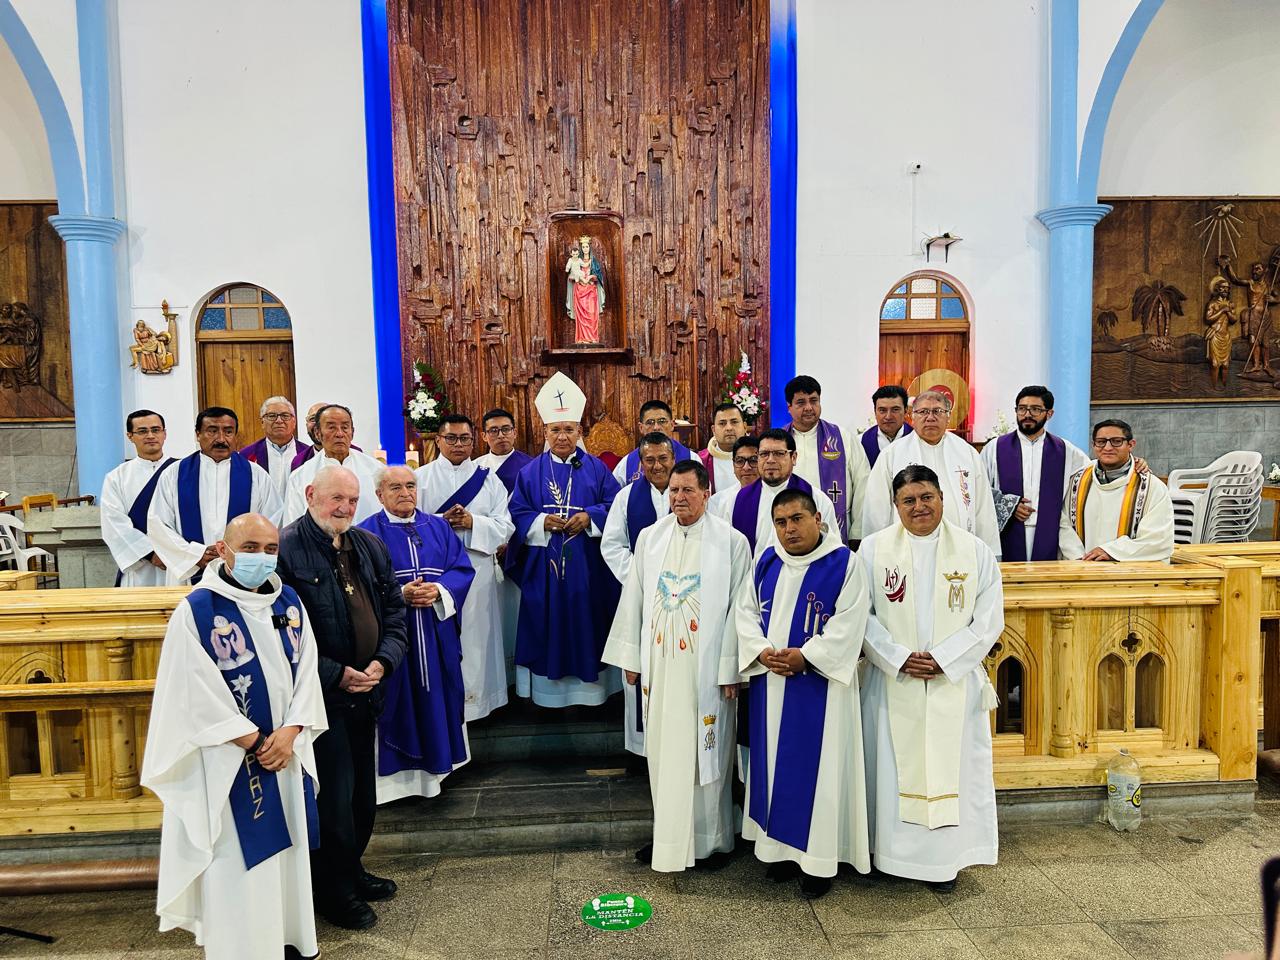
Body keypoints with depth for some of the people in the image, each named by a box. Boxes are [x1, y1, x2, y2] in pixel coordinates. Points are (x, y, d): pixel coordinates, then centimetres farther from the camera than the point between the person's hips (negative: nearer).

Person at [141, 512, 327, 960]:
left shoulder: (289, 603, 3)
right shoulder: (197, 610, -12)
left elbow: (306, 672, 2)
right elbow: (196, 693, -14)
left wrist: (291, 731, -11)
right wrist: (252, 742, -13)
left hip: (287, 750, 5)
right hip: (228, 761, -5)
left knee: (286, 848, 16)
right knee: (237, 859, 5)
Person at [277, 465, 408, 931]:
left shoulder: (371, 546, 7)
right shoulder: (286, 549, -14)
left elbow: (393, 608, 10)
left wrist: (383, 660, -6)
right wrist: (336, 675, -18)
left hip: (364, 692, 7)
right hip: (320, 695, -7)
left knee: (362, 792, 19)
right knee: (334, 795, 4)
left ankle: (351, 870, 39)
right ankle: (335, 892, 24)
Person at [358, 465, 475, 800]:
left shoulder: (438, 527, 11)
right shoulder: (367, 533, 1)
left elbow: (462, 568, 3)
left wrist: (439, 591, -15)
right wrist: (400, 594, -21)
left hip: (437, 634, 3)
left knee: (435, 695, 9)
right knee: (398, 697, 2)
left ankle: (436, 762, 24)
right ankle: (396, 772, 14)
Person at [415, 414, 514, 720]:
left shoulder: (488, 479, 10)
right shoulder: (420, 477, 6)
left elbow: (505, 526, 2)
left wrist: (472, 522, -13)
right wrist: (442, 521, -17)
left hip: (478, 570, 1)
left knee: (475, 635, 5)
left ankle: (475, 697, 17)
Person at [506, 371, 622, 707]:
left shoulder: (596, 468, 6)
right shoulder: (531, 471, 6)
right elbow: (517, 513, 3)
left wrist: (590, 517, -15)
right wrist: (542, 521, -15)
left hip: (588, 568, 0)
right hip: (544, 566, 0)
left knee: (586, 622, 4)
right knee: (548, 625, 4)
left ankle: (587, 688, 16)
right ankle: (550, 689, 14)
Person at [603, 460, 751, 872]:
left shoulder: (731, 541, -5)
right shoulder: (649, 537, 5)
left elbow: (739, 607, -6)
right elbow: (633, 599, 9)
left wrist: (731, 668, -8)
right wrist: (630, 657, 8)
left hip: (706, 666, -3)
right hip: (659, 665, 3)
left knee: (705, 752, 7)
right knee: (662, 751, 12)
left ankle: (712, 837, 25)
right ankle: (667, 834, 28)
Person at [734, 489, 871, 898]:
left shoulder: (844, 563, -8)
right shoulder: (766, 561, 6)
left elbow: (848, 623, -13)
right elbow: (745, 610, 7)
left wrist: (805, 656, -18)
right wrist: (762, 651, -9)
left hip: (819, 684, -5)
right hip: (770, 682, 5)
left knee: (817, 768, 2)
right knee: (774, 762, 12)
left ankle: (819, 859, 16)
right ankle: (782, 847, 27)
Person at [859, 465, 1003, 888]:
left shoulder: (975, 551, 0)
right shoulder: (874, 549, -1)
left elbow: (989, 620, -2)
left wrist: (942, 659, -12)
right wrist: (898, 659, -14)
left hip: (954, 683, 0)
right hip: (892, 682, 0)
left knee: (952, 766, 6)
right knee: (893, 766, 6)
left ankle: (946, 857, 22)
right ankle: (891, 852, 22)